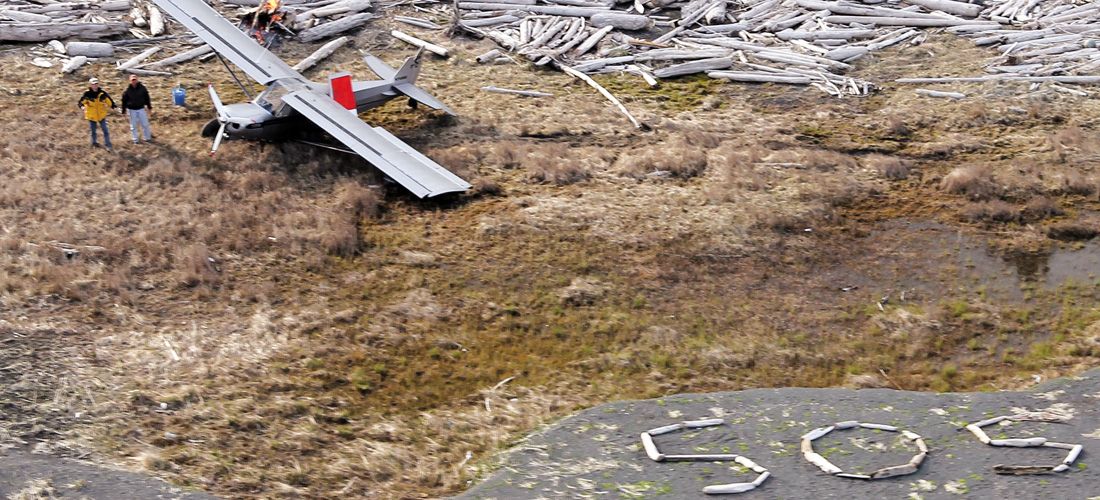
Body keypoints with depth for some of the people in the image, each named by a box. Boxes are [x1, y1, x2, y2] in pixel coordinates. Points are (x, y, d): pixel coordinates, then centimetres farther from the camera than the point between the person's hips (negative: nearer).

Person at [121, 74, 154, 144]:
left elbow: (147, 98, 5)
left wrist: (149, 108, 8)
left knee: (145, 124, 8)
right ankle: (135, 140, 17)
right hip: (132, 110, -1)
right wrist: (124, 110, 1)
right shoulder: (128, 90, -9)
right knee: (133, 126, 7)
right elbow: (124, 101, -1)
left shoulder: (142, 88, -5)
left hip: (141, 109, 1)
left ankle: (148, 137, 24)